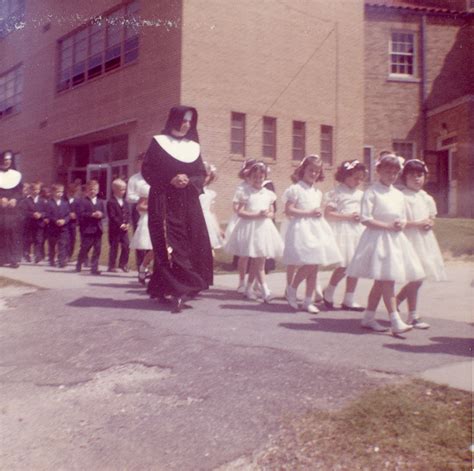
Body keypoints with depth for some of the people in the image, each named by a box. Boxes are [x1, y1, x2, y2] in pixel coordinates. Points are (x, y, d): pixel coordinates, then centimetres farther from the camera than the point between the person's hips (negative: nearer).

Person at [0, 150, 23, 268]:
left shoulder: (16, 175, 13)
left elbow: (19, 191, 7)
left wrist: (14, 199, -11)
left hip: (13, 209, 1)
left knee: (13, 233, -4)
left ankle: (14, 259, -3)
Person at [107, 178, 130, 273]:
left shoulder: (125, 202, 13)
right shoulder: (111, 202, -9)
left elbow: (128, 214, 11)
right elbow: (112, 216, -15)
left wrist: (127, 223, -5)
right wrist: (120, 224, -18)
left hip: (124, 229, 6)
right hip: (114, 229, -6)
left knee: (126, 246, 2)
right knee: (114, 248, 1)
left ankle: (123, 263, 16)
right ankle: (111, 266, 10)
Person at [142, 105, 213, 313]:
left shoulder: (194, 147, 14)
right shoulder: (158, 142, 3)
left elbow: (201, 174, 12)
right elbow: (147, 170, -2)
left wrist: (189, 181, -9)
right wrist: (170, 180, -15)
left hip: (188, 203, 5)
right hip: (164, 202, -4)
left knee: (195, 245, 0)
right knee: (169, 245, -11)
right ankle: (176, 290, -11)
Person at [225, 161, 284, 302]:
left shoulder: (268, 194, 9)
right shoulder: (246, 193, -4)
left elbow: (271, 212, 13)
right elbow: (240, 212, -10)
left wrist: (267, 215, -11)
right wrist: (257, 215, -19)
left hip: (264, 228, 4)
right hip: (249, 227, -4)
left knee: (255, 261, 10)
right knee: (259, 262, -4)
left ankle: (249, 288, 22)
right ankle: (265, 290, -2)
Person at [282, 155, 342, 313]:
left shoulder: (318, 192, 16)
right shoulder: (296, 188, -6)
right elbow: (288, 210, -13)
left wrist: (319, 213, 3)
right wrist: (309, 213, -15)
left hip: (317, 228, 7)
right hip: (302, 228, -7)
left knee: (314, 266, 5)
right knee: (308, 264, -15)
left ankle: (308, 300, 14)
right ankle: (292, 289, 11)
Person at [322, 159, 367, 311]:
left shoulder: (361, 194, 14)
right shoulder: (337, 193, -5)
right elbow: (328, 214, -11)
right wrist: (348, 216, -16)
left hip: (358, 231, 7)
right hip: (343, 231, -6)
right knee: (343, 266, -8)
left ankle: (348, 300, 16)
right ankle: (328, 292, 17)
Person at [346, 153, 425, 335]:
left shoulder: (398, 194, 13)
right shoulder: (371, 192, -8)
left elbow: (403, 218, 20)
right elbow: (365, 219, -14)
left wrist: (400, 224, -3)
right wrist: (388, 226, -16)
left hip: (395, 239, 7)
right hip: (378, 238, -7)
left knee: (380, 281, 10)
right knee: (387, 280, -10)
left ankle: (368, 317, 20)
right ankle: (395, 322, -9)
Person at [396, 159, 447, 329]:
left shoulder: (427, 198, 13)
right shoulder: (402, 197, -10)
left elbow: (432, 217, 21)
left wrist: (430, 223, -1)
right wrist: (417, 223, -18)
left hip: (425, 239, 7)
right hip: (410, 240, -7)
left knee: (416, 279, 8)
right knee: (415, 278, -6)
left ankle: (395, 301, 28)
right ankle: (413, 316, 6)